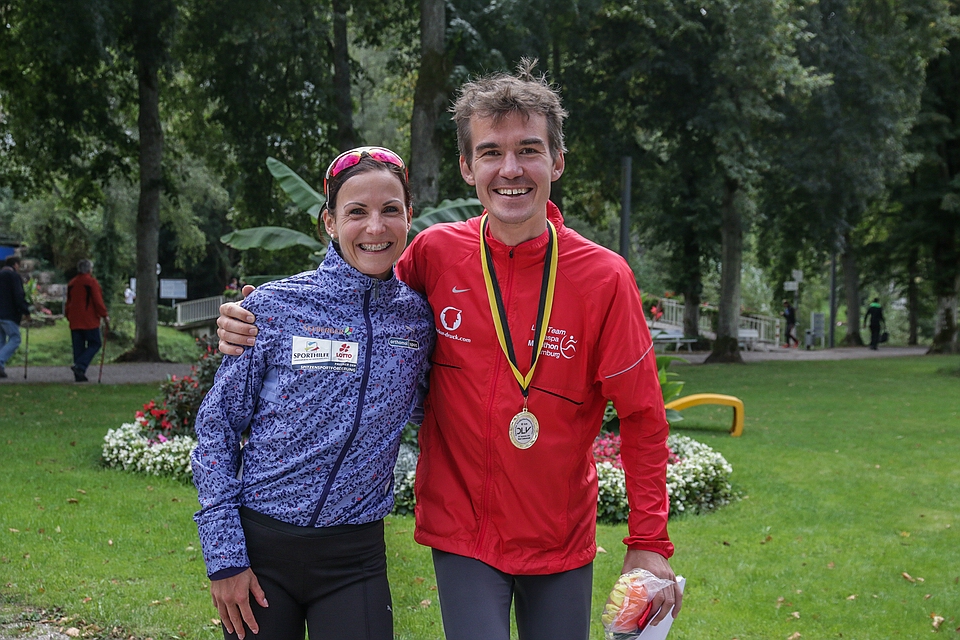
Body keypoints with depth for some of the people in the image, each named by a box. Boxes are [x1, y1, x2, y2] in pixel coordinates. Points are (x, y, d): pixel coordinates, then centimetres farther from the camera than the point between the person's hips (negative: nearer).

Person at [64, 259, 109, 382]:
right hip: (90, 321, -6)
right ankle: (80, 366, -17)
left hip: (75, 322, 7)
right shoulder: (91, 282, -7)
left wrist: (69, 316, 26)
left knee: (78, 348, 9)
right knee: (95, 344, 1)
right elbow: (98, 301, -12)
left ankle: (79, 374, 6)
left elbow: (68, 302, 18)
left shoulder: (71, 283, 13)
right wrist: (105, 315, -6)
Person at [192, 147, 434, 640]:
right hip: (261, 545, -1)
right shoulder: (274, 307, -7)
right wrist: (224, 555, -6)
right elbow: (217, 425, -3)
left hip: (355, 559, 2)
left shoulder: (418, 318, 1)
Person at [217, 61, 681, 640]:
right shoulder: (435, 255, -7)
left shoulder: (604, 277, -10)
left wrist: (649, 542, -6)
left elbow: (642, 418, -4)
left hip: (563, 538, 0)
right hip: (464, 531, 0)